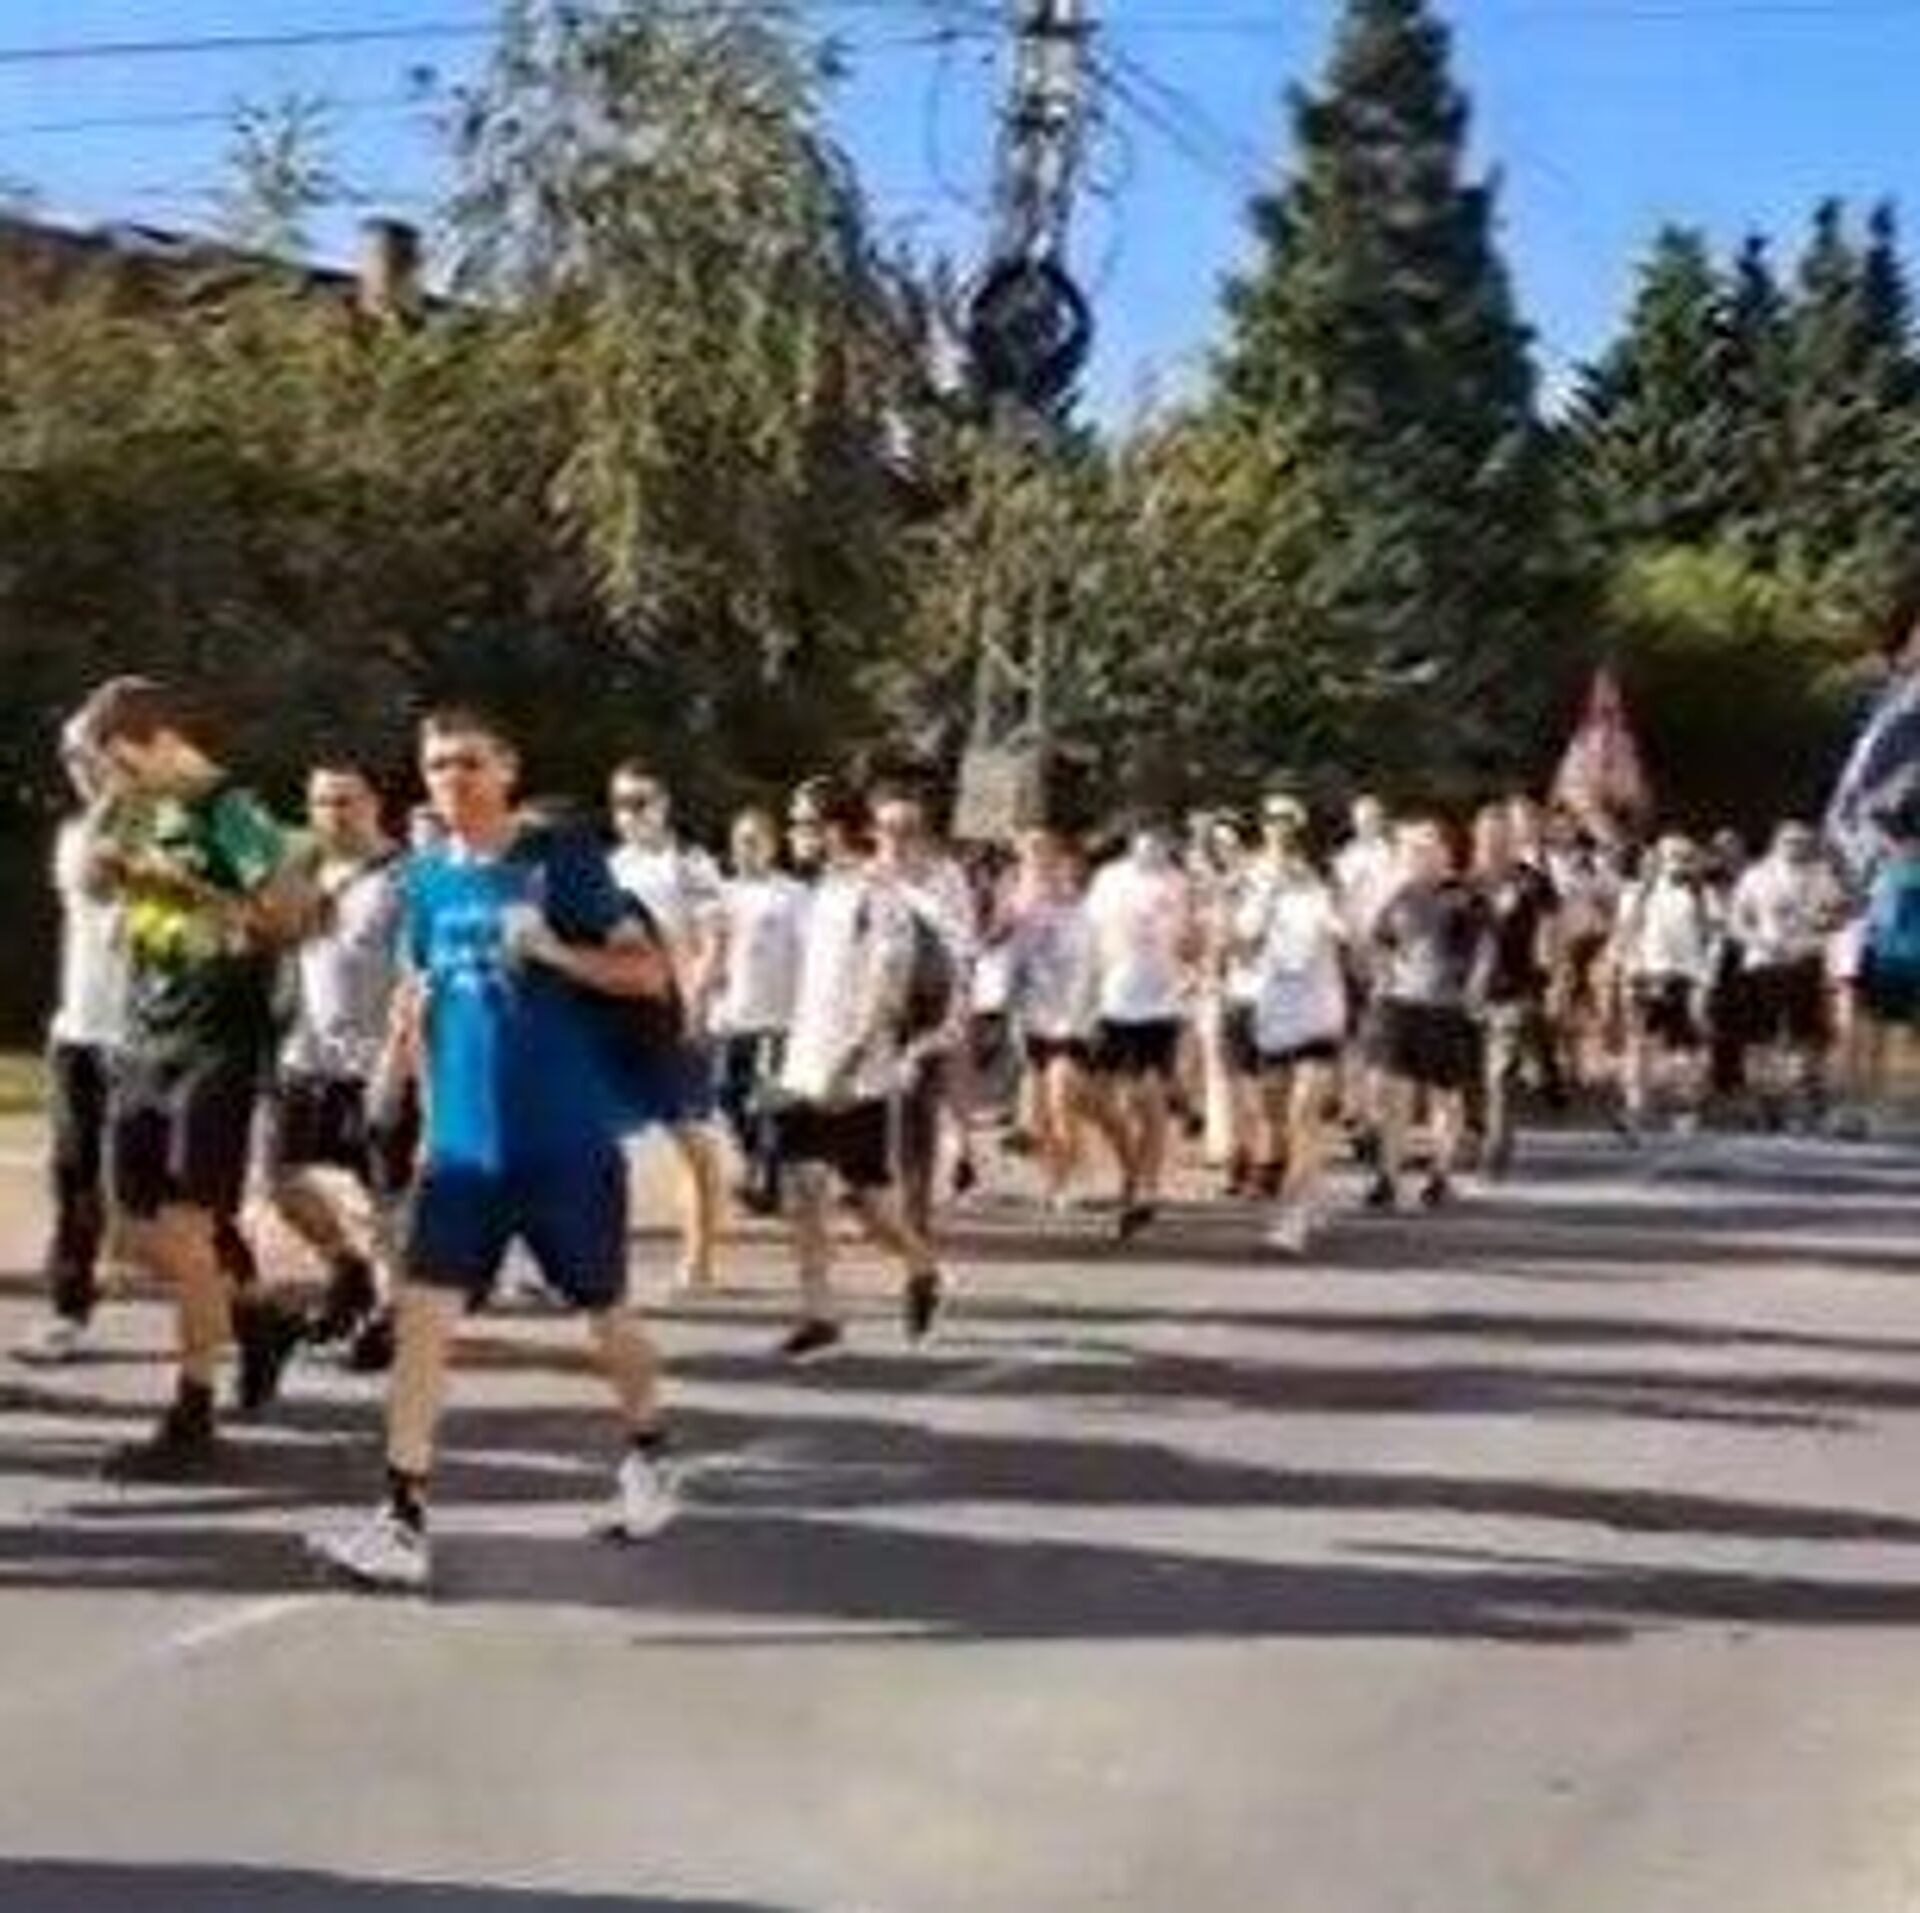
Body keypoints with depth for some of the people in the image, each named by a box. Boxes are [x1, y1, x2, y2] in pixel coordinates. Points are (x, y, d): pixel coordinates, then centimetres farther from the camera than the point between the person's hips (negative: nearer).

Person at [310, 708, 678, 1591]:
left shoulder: (561, 858, -7)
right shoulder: (427, 878, 7)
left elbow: (650, 971, -8)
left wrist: (557, 951, -24)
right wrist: (399, 1063, 8)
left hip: (569, 1142, -3)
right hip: (463, 1145, 4)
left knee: (605, 1315, 12)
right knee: (422, 1313, -9)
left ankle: (648, 1460, 37)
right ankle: (403, 1521, -7)